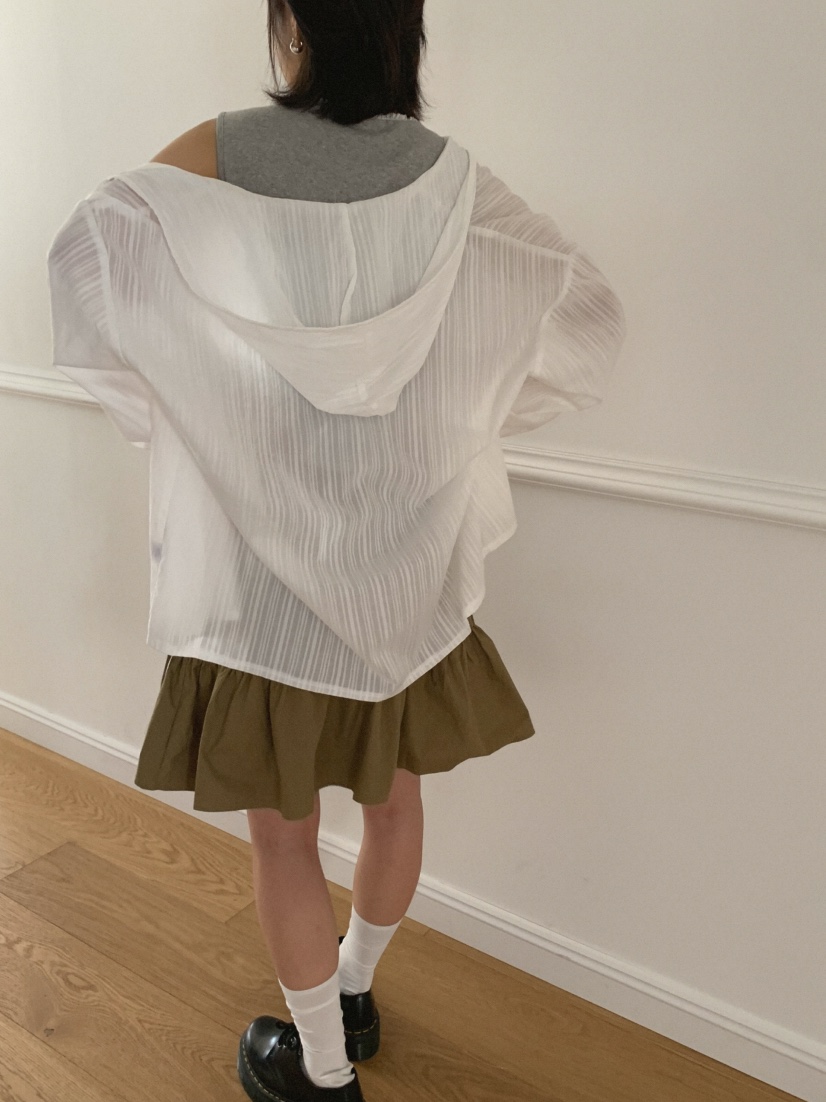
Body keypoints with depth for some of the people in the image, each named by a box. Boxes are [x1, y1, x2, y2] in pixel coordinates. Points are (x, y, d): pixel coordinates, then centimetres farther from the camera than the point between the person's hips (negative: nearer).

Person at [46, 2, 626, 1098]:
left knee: (282, 830, 14)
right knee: (394, 794, 22)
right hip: (410, 561, 3)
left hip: (267, 565, -3)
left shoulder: (223, 154, -7)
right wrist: (462, 418, 10)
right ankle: (355, 990, 45)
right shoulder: (452, 178, -2)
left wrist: (162, 413, -1)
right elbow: (589, 317, 1)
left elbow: (85, 250, -13)